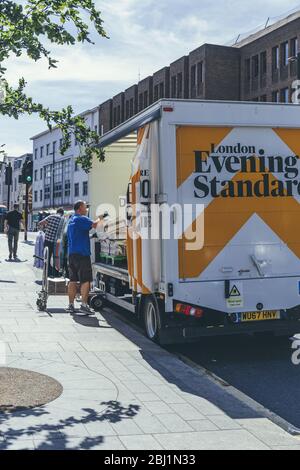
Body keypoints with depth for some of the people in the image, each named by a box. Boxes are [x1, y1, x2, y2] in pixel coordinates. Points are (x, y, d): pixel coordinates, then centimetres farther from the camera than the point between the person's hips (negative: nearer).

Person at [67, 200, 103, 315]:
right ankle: (84, 305, -10)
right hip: (82, 254, -9)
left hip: (71, 253, 9)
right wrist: (99, 219, -5)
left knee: (73, 280, 11)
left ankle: (71, 305, 13)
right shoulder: (82, 219, -10)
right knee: (86, 280, -7)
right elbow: (94, 225, -24)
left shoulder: (71, 220, 20)